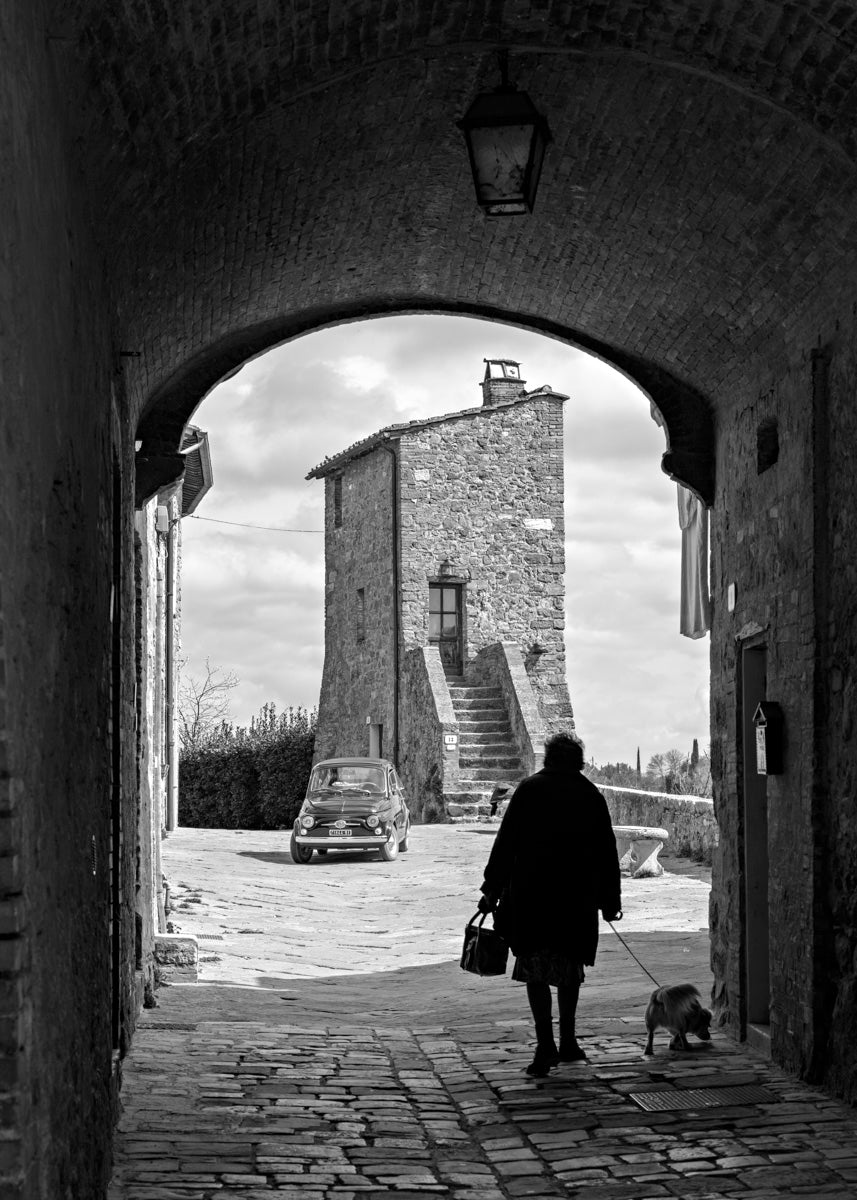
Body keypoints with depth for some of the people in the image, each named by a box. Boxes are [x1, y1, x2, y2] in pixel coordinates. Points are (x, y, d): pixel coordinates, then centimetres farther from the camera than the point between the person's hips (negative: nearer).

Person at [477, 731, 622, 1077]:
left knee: (535, 968, 1)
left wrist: (492, 889, 3)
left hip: (531, 895, -3)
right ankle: (567, 1041, 22)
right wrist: (610, 900, 19)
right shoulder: (592, 795, 8)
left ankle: (546, 1044, -10)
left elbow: (506, 841, -2)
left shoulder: (529, 789, 1)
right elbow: (607, 852, 12)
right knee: (569, 966, 17)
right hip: (578, 898, 3)